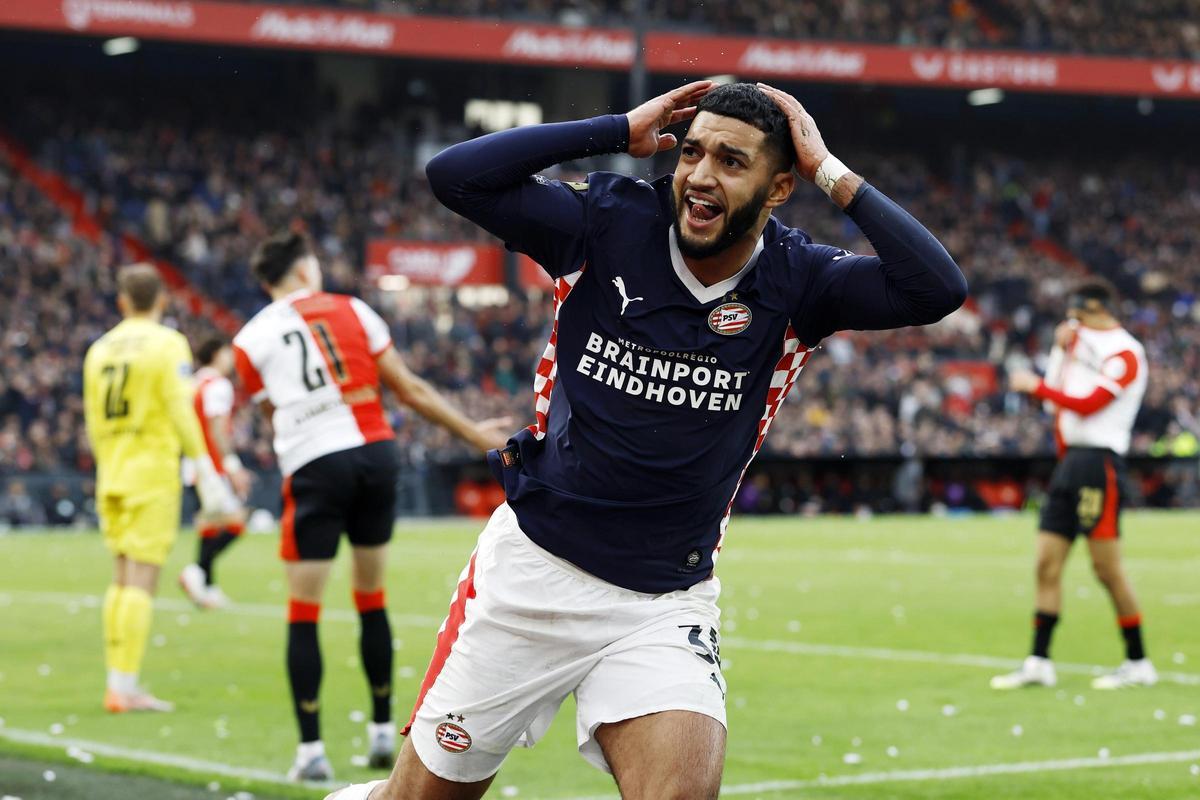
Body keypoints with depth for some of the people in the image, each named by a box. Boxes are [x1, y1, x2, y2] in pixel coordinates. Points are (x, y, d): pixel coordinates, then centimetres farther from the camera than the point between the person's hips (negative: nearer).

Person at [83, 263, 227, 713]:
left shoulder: (100, 349, 11)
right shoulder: (168, 344, -6)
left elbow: (93, 423, 14)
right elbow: (180, 411, -13)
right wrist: (204, 470, -10)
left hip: (112, 477, 6)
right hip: (153, 474, -6)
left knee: (123, 578, 14)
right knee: (142, 579, -6)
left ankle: (116, 683, 14)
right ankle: (127, 689, -9)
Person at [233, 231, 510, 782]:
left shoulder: (250, 340, 7)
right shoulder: (352, 311, 9)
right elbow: (409, 389, 8)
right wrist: (472, 432, 14)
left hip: (315, 468, -2)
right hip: (376, 453, 2)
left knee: (304, 614, 3)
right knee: (371, 598, 15)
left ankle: (311, 750, -1)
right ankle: (383, 732, 21)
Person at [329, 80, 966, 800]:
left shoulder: (794, 283, -4)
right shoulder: (612, 225, -6)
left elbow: (937, 288, -18)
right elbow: (454, 175, -15)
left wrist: (829, 171, -14)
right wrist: (620, 132, -14)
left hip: (665, 605, 1)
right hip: (533, 571, 0)